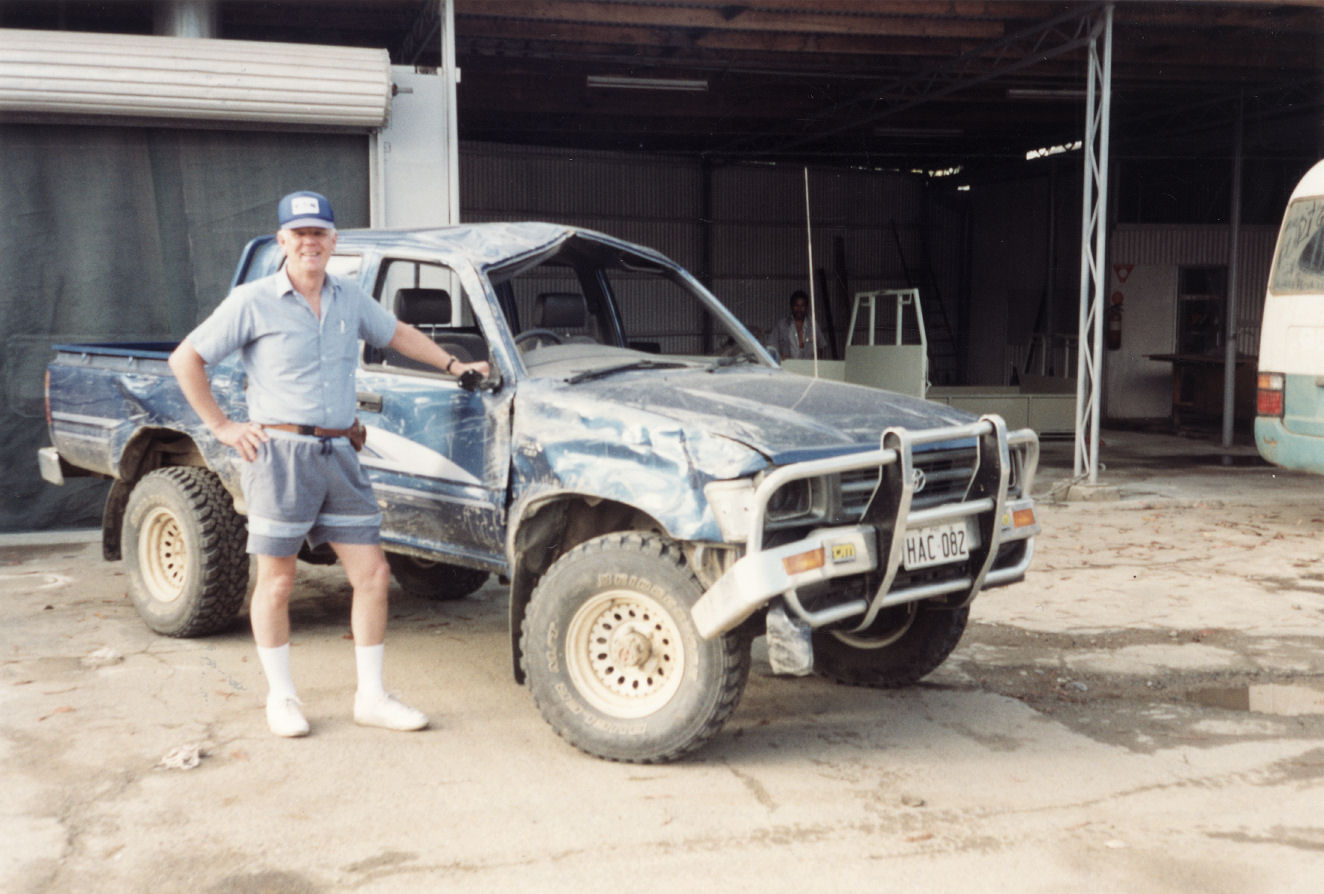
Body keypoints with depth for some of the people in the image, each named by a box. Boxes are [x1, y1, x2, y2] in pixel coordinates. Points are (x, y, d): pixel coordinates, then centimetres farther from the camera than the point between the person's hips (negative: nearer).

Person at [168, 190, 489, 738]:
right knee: (277, 582, 4)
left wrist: (452, 365, 23)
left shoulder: (350, 299, 11)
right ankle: (281, 698, 20)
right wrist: (221, 427, -4)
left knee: (373, 574, 3)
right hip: (280, 453, -5)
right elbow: (184, 359, -2)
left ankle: (372, 698, 14)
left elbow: (397, 333, 30)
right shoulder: (253, 302, -4)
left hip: (339, 454, 5)